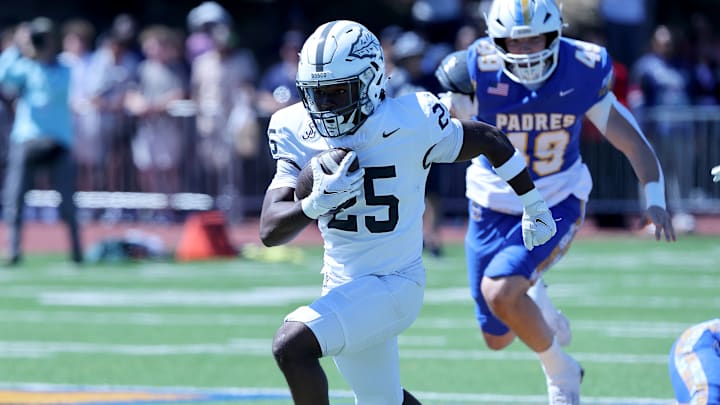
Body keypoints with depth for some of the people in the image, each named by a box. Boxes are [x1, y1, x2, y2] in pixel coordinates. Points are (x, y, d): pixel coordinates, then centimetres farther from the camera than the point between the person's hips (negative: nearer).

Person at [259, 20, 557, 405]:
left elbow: (491, 140, -1)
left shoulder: (410, 124, -18)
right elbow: (269, 231, -10)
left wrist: (533, 206, 13)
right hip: (341, 286, 6)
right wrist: (316, 203, -31)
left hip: (393, 286, -6)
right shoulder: (297, 132, -5)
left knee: (291, 345, -25)